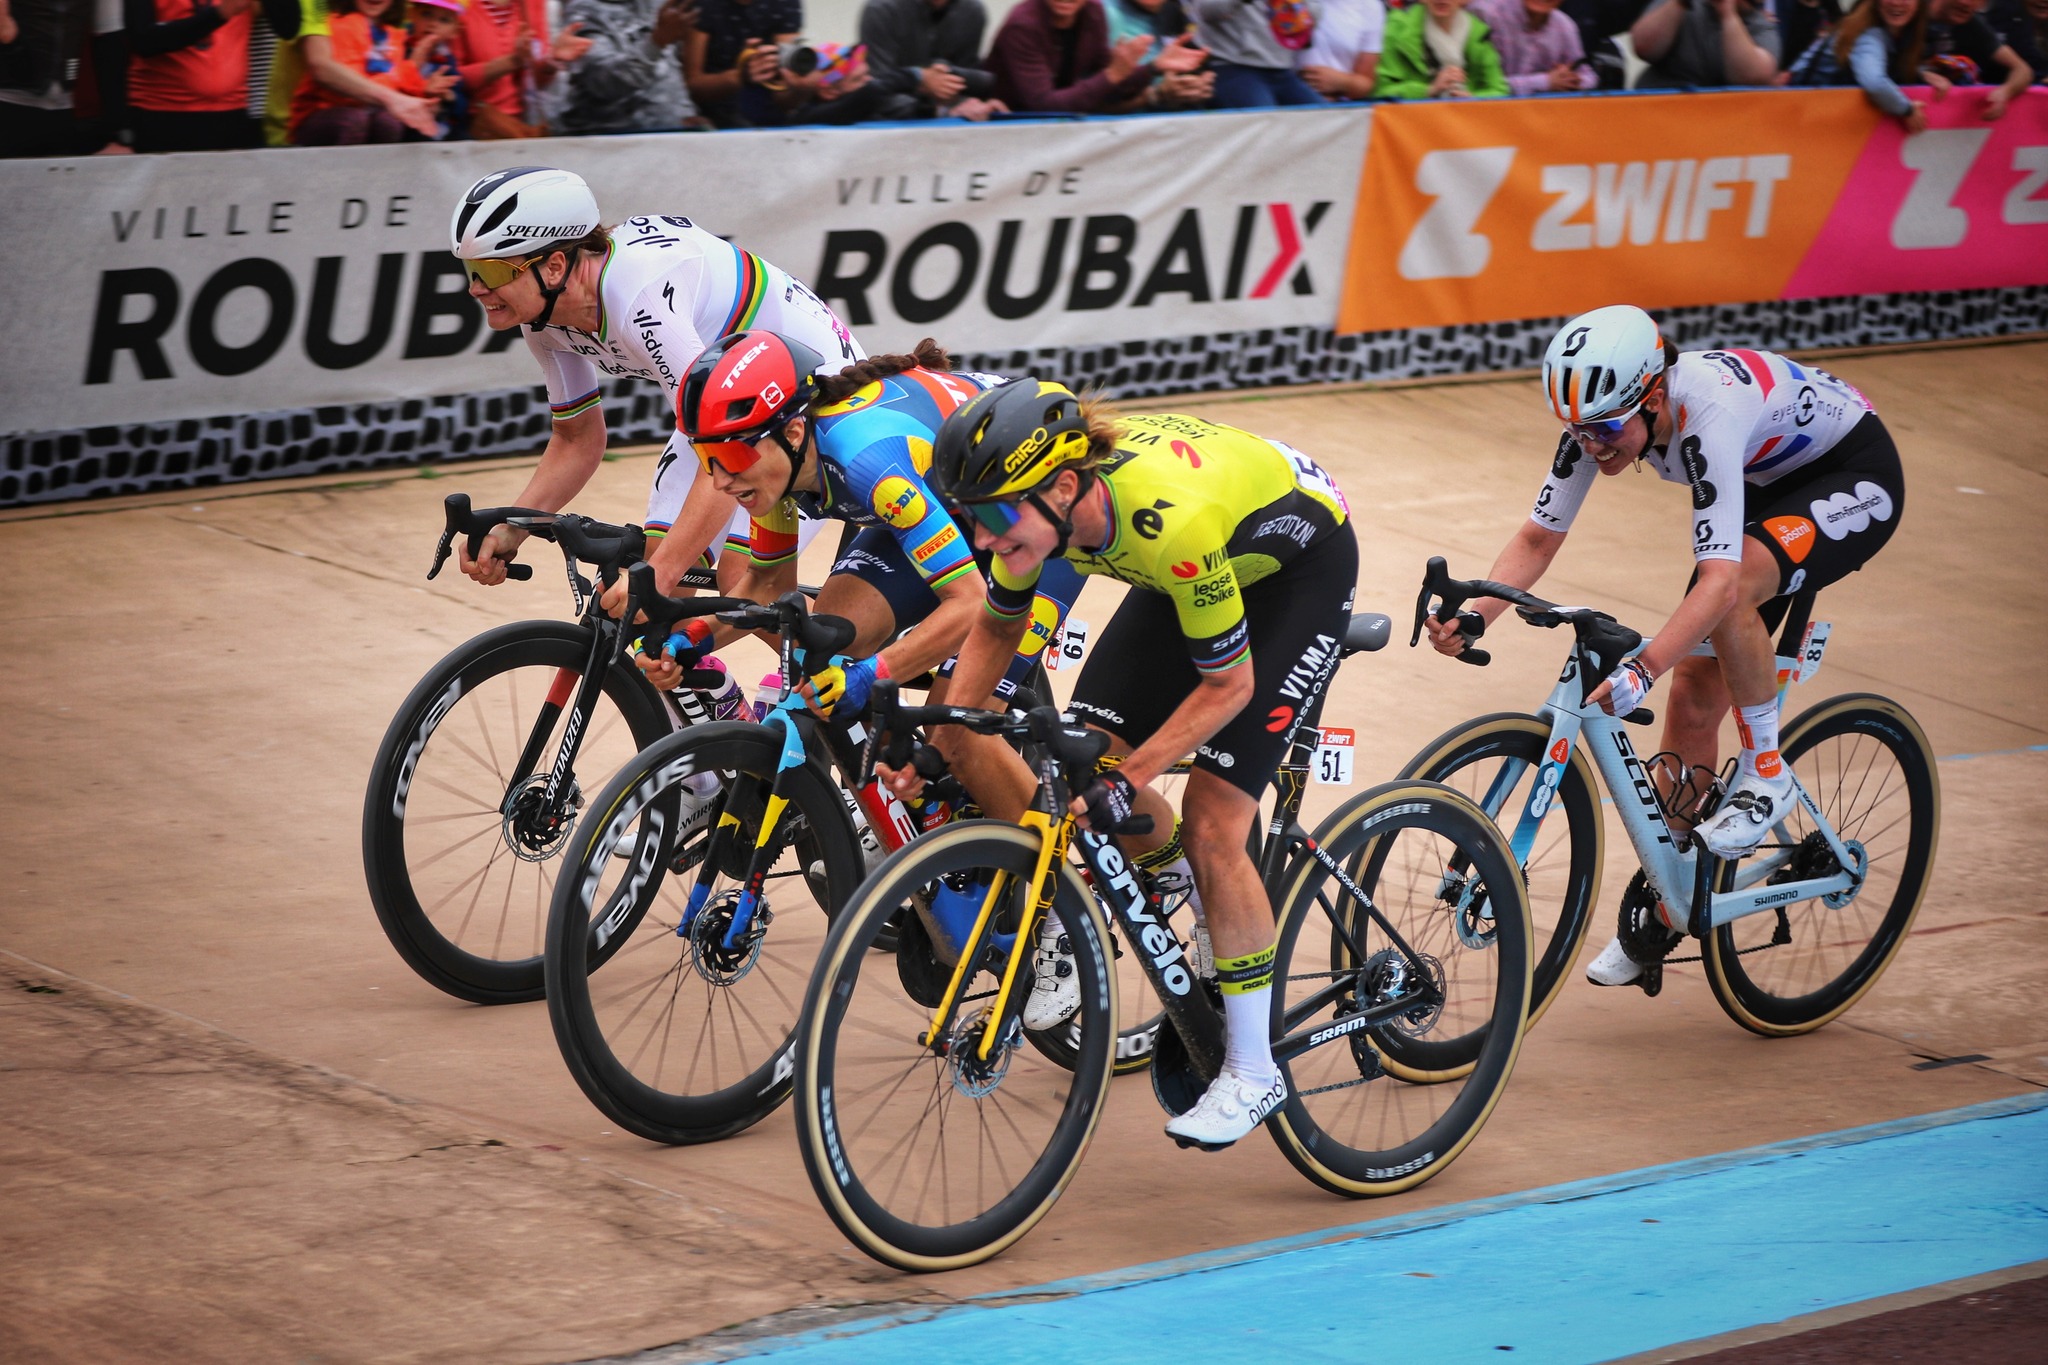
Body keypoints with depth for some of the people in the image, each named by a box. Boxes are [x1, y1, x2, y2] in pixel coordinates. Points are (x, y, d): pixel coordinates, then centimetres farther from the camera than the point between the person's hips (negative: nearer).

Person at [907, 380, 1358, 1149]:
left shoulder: (1170, 518, -42)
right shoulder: (1036, 500, -22)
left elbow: (1228, 683, -28)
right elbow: (999, 627, -1)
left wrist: (1129, 780, -31)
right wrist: (938, 738, -9)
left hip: (1301, 566, -7)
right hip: (1203, 563, 7)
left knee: (1212, 823, -13)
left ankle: (1253, 1072, -1)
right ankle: (1200, 890, 21)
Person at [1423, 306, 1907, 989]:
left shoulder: (1706, 410, -40)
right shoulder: (1601, 414, -19)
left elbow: (1719, 579, -47)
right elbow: (1539, 537, -13)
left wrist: (1643, 668, -58)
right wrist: (1470, 617, -29)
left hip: (1855, 480, -7)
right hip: (1767, 483, 7)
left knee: (1737, 584, -37)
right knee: (1692, 699, 2)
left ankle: (1764, 774, -15)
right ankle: (1666, 910, 17)